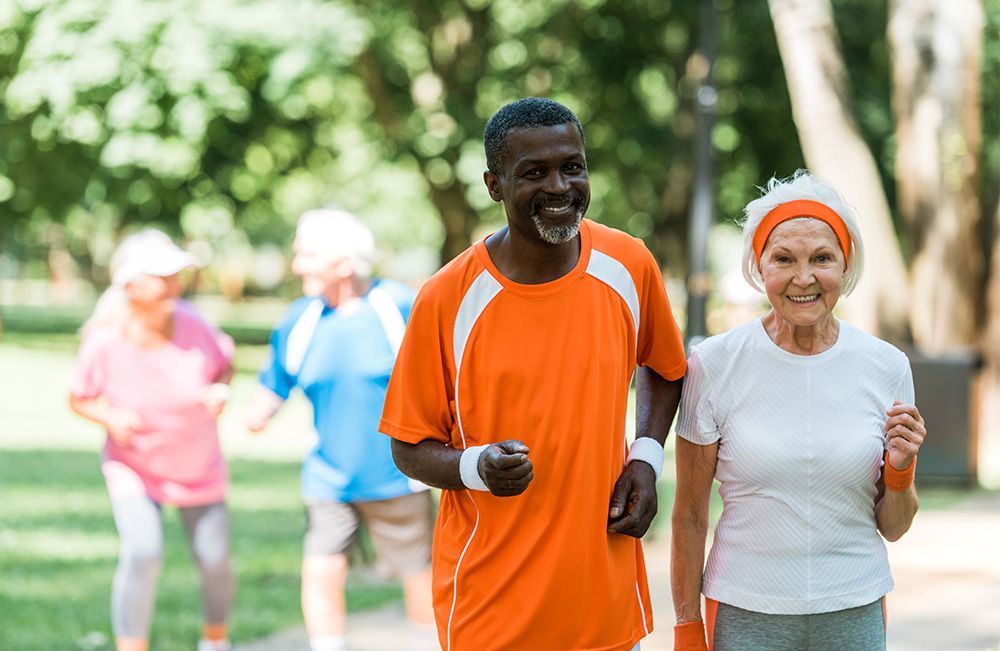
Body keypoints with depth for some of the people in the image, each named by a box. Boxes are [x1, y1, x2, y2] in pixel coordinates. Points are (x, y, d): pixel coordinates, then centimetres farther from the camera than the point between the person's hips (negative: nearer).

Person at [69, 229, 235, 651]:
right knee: (142, 553, -22)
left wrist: (220, 391, -22)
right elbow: (79, 399, -7)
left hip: (199, 468, 2)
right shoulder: (105, 344, -22)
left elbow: (224, 365, -1)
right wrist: (111, 418, -26)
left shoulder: (192, 326, -20)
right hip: (133, 469, -2)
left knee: (214, 560, 7)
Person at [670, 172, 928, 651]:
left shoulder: (886, 368, -2)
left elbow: (892, 528, 6)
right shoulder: (714, 364, -7)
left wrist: (900, 469, -12)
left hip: (855, 612, 2)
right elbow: (690, 515, 0)